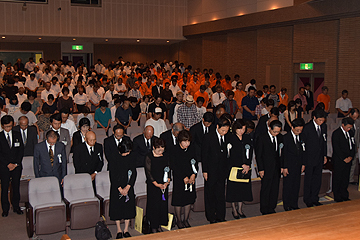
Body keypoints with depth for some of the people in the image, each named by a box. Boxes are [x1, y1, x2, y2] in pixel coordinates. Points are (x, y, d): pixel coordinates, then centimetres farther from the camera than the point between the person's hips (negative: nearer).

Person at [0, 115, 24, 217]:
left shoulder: (17, 135, 7)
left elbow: (21, 150, 4)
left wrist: (16, 163, -7)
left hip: (17, 166, 2)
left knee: (16, 187, 7)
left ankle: (16, 207, 19)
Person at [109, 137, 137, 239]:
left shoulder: (131, 155, -4)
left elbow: (134, 172, -3)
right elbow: (112, 174, -12)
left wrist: (128, 187, -12)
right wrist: (120, 189, -13)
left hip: (128, 185, 3)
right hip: (116, 185, -2)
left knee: (129, 206, 4)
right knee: (117, 206, 2)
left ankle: (126, 229, 18)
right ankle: (118, 230, 18)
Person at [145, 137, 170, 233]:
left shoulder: (165, 157, 5)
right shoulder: (149, 158, -8)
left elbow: (168, 171, 8)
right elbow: (148, 172, -10)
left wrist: (167, 182, -8)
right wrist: (157, 184, -15)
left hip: (164, 185, 4)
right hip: (153, 186, -4)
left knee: (163, 204, 7)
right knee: (154, 205, 0)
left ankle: (159, 225, 21)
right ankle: (153, 227, 13)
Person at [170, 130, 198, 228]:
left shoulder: (191, 148, -1)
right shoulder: (174, 151, -15)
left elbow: (195, 163, 4)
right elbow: (174, 167, -13)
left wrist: (193, 174, -10)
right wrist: (184, 178, -16)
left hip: (190, 178, 4)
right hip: (179, 179, -4)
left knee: (189, 200, 11)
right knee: (178, 200, 6)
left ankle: (186, 220, 27)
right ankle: (178, 220, 24)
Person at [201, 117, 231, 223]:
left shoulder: (227, 137, 3)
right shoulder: (208, 137, -10)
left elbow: (226, 154, 10)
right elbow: (204, 155, -7)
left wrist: (226, 169, 5)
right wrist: (205, 171, -9)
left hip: (222, 171, 4)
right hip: (211, 171, -4)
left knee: (221, 195, 9)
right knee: (210, 195, 8)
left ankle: (221, 216, 20)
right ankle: (211, 218, 19)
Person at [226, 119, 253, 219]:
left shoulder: (247, 138, 8)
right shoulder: (230, 138, -8)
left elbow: (250, 153, 5)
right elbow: (232, 155, -13)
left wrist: (248, 166, -8)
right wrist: (242, 165, -14)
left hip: (246, 168, 4)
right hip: (234, 167, -4)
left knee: (243, 187, 9)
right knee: (233, 188, 2)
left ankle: (240, 209, 23)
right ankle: (234, 210, 16)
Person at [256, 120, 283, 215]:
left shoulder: (280, 137, 5)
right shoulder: (262, 138, -10)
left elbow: (281, 153, 12)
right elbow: (258, 155, -7)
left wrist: (281, 166, 7)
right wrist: (261, 169, -9)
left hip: (277, 168, 5)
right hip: (266, 169, -5)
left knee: (275, 189, 9)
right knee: (265, 189, 3)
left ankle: (271, 208, 22)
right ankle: (265, 210, 15)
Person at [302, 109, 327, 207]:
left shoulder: (324, 127, 4)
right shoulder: (307, 127, -14)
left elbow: (324, 142, 14)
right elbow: (303, 143, -12)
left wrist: (325, 155, 11)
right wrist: (303, 161, -11)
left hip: (320, 158, 5)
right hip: (309, 159, -5)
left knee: (317, 179, 11)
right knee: (308, 180, 7)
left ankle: (314, 199, 24)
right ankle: (307, 200, 20)